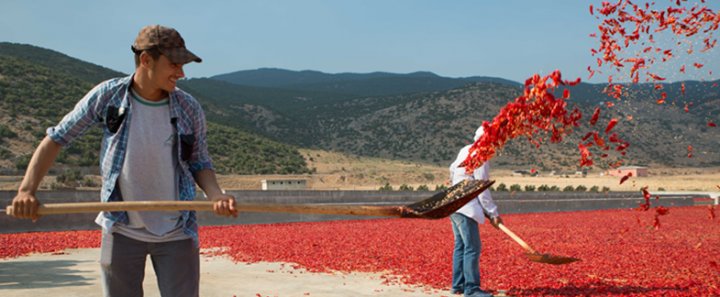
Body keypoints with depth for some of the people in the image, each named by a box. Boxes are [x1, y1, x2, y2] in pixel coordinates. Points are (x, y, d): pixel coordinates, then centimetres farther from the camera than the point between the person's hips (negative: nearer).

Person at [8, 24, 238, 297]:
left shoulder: (189, 109, -8)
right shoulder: (107, 96, -9)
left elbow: (199, 164, 3)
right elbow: (56, 139, -3)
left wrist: (216, 195, -18)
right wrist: (27, 189, -15)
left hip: (177, 234, 0)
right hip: (122, 232, 0)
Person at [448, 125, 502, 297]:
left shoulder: (465, 151, 13)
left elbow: (452, 169, 29)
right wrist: (493, 213, -12)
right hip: (465, 208, -10)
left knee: (461, 246, 14)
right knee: (472, 247, -9)